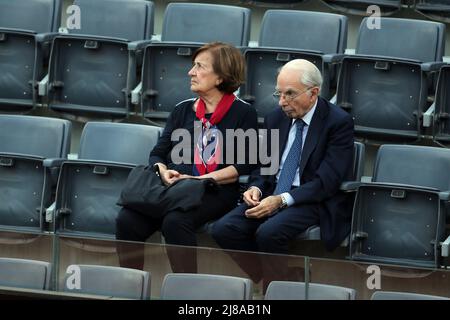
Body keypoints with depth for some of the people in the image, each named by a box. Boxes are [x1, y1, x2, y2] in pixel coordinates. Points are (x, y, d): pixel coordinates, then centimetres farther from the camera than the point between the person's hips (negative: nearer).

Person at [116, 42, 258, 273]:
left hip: (215, 192, -5)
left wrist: (206, 178, -12)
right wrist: (163, 172, -3)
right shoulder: (183, 110, 23)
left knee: (175, 221, -36)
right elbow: (158, 154, 20)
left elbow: (245, 165, -2)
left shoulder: (243, 113, 7)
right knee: (127, 220, -24)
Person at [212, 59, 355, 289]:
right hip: (272, 196, 6)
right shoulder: (275, 119, 11)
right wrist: (256, 188, -4)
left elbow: (327, 181, -15)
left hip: (315, 201, -6)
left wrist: (282, 200, -23)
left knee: (269, 233, -34)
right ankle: (267, 278, -5)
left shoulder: (338, 123, -9)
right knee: (223, 229, -18)